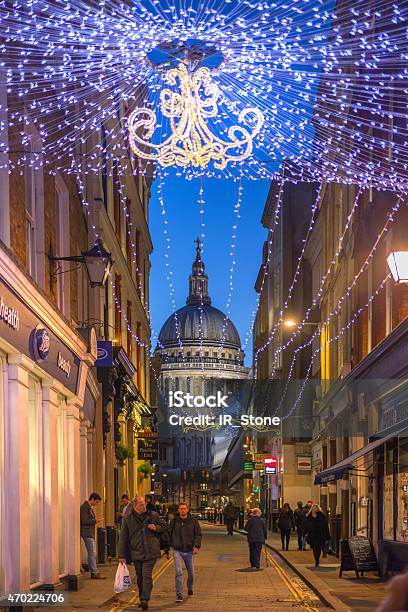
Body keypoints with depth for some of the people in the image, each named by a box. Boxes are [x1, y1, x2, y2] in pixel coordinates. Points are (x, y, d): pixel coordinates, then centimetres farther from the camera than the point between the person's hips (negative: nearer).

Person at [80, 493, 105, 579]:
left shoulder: (89, 507, 18)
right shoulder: (85, 507, -14)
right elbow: (84, 521, -20)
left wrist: (95, 520, 9)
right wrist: (95, 521, -14)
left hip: (90, 534, 11)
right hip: (87, 533, -11)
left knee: (92, 554, 12)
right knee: (92, 554, -10)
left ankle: (93, 572, 15)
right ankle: (95, 573, -9)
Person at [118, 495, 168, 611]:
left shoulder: (153, 515, 4)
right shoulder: (127, 519, 4)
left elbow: (164, 526, 16)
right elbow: (123, 538, 5)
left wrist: (156, 528, -6)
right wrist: (122, 555, 2)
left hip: (150, 552, -2)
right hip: (136, 553, 2)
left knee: (146, 576, -12)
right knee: (140, 577, 10)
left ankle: (145, 600, -15)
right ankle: (142, 599, 23)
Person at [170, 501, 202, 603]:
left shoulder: (193, 521, -1)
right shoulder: (174, 522, 2)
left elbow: (198, 535, -1)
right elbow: (170, 535, 12)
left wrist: (196, 546, -16)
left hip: (189, 551, 1)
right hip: (177, 551, -1)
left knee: (191, 572, 13)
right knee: (178, 572, -14)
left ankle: (190, 588, 41)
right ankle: (179, 594, -12)